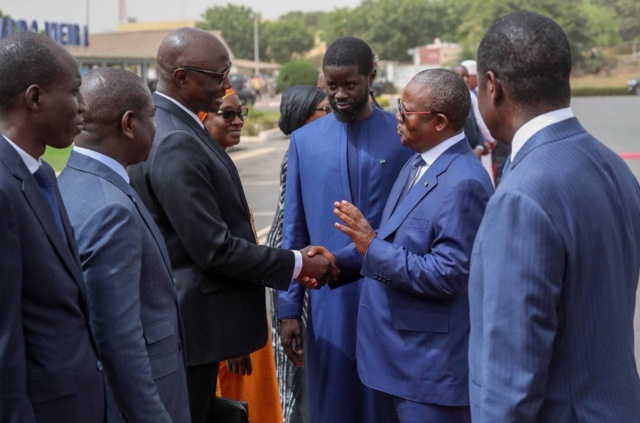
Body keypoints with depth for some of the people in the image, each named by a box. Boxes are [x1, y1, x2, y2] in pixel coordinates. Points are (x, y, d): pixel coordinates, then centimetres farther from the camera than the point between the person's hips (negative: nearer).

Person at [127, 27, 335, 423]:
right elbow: (214, 248, -24)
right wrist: (297, 264, -13)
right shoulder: (175, 144, -24)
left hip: (185, 314, 10)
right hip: (188, 321, -10)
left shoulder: (165, 124, 7)